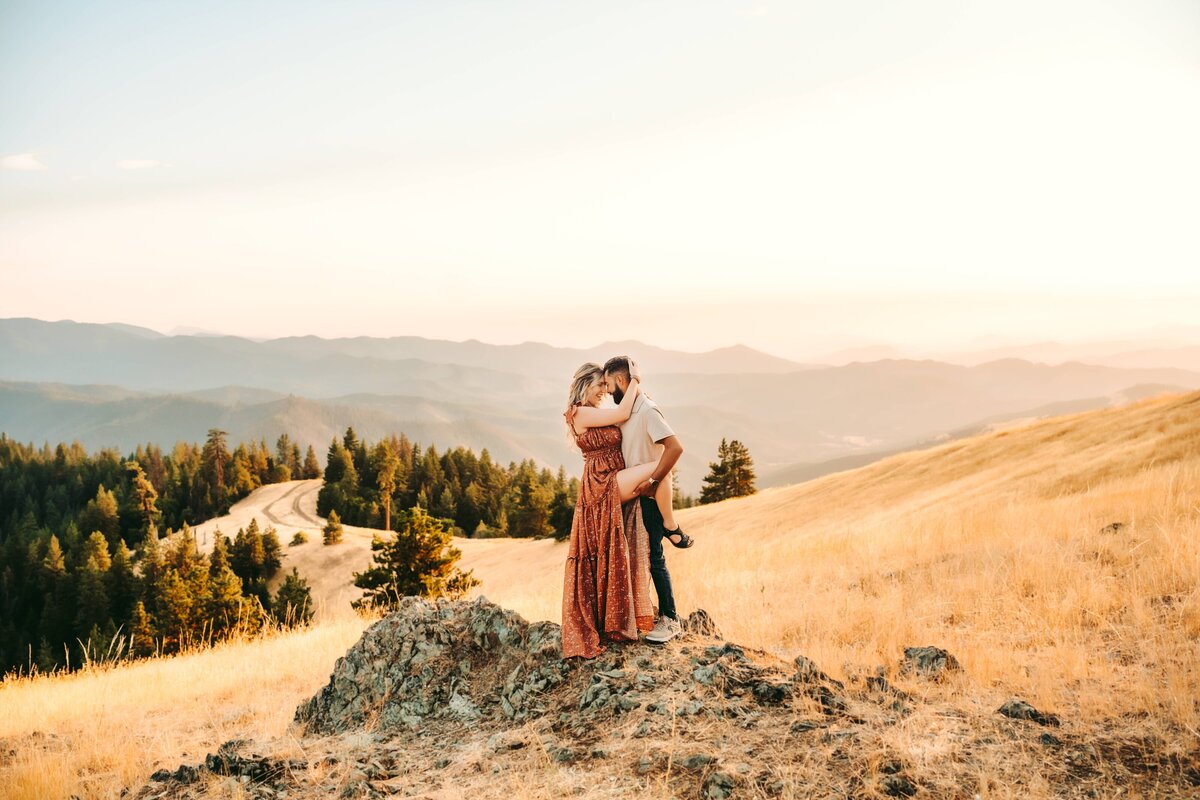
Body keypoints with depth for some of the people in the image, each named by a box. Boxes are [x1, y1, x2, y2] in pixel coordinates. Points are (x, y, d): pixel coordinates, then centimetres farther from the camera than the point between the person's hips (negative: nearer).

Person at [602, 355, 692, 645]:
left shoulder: (648, 410, -18)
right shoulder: (626, 411, 10)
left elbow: (675, 447, -27)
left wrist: (652, 482, -25)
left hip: (651, 496, -9)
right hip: (632, 494, 9)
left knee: (654, 557, -3)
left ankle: (670, 620, 7)